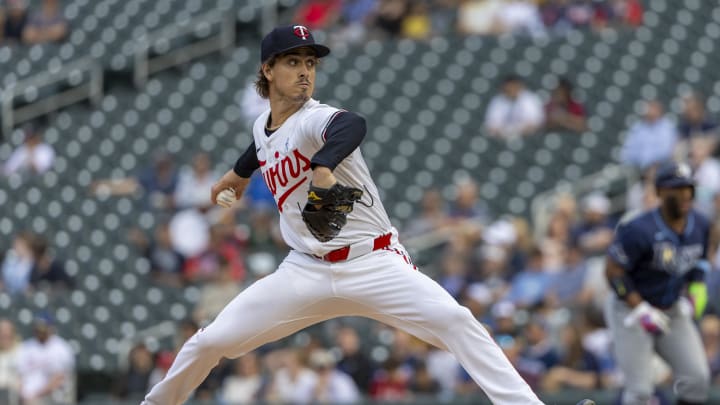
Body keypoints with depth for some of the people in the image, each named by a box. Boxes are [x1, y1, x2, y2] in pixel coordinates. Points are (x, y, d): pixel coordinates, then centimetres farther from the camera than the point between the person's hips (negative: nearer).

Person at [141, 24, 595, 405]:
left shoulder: (314, 119, -15)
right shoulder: (263, 127, 7)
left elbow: (352, 125, -42)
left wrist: (322, 166, -61)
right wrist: (238, 174, 50)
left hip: (373, 263, -6)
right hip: (306, 270, 6)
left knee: (453, 320, -28)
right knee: (211, 341, 1)